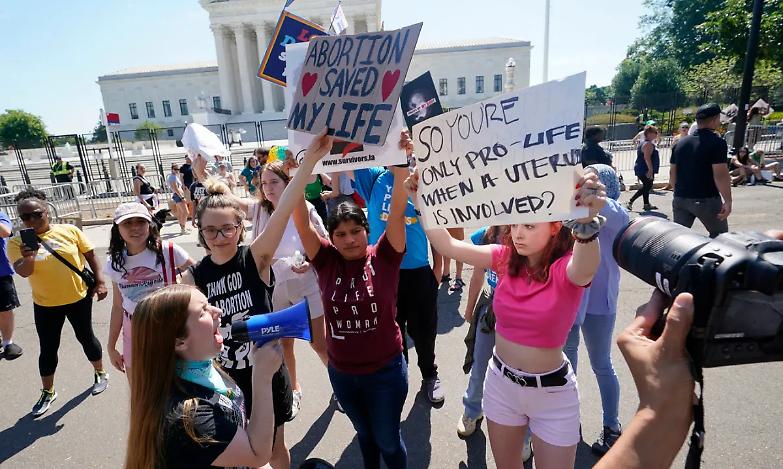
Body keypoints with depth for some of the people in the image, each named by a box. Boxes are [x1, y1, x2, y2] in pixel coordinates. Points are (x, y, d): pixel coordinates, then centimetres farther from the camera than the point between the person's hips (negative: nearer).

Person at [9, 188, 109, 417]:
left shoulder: (69, 231, -8)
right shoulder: (17, 242, -6)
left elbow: (90, 256, -1)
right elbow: (23, 272, -15)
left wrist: (99, 282, -6)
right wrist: (27, 258, -35)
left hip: (79, 298, -1)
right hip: (45, 305, 1)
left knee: (86, 337, 14)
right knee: (48, 348, 12)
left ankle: (100, 374, 35)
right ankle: (47, 392, 31)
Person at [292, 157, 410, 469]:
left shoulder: (383, 257, -13)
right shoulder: (327, 261, -9)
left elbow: (396, 213, -23)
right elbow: (302, 223, -17)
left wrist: (401, 170, -36)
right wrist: (297, 176, -28)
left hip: (386, 371, -2)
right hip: (341, 373, 3)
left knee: (388, 440, 18)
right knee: (364, 434, 28)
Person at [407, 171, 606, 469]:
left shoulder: (566, 269, -20)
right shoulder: (505, 258, -8)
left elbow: (586, 268, -44)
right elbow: (449, 246, -13)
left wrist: (587, 223, -64)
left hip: (551, 391, -4)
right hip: (501, 381, 4)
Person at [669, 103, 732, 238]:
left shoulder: (680, 143, 8)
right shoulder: (717, 142, -12)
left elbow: (672, 173, 13)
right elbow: (720, 175, -18)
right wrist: (728, 201, -13)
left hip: (680, 199, 5)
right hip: (706, 200, -5)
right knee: (719, 234, 14)